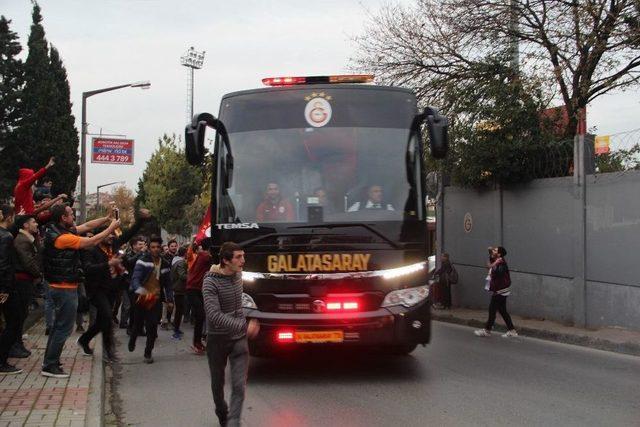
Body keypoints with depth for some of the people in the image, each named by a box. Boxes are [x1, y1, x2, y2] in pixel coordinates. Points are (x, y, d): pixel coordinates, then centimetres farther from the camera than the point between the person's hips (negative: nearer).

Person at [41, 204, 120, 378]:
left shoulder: (61, 231, 7)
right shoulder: (63, 238, -22)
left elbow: (87, 226, 14)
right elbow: (92, 241, -19)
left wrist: (107, 218, 7)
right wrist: (111, 227, -9)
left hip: (60, 287, 10)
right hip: (65, 288, -10)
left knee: (59, 325, 19)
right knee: (64, 327, -4)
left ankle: (50, 361, 26)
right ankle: (50, 366, 0)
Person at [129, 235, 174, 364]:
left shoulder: (165, 264, 7)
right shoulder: (143, 261, -8)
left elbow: (167, 284, 14)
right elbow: (135, 278, -19)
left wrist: (170, 299, 6)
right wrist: (139, 289, -39)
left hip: (156, 299, 2)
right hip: (142, 298, -2)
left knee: (152, 327, -3)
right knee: (137, 324, 10)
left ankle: (148, 353, 11)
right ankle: (132, 341, 42)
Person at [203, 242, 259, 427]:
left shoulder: (238, 275, -2)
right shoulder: (211, 282, -20)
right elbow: (215, 316, -30)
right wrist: (244, 325, -37)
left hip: (239, 339, 3)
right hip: (217, 340, -3)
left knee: (239, 385, -9)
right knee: (218, 383, 16)